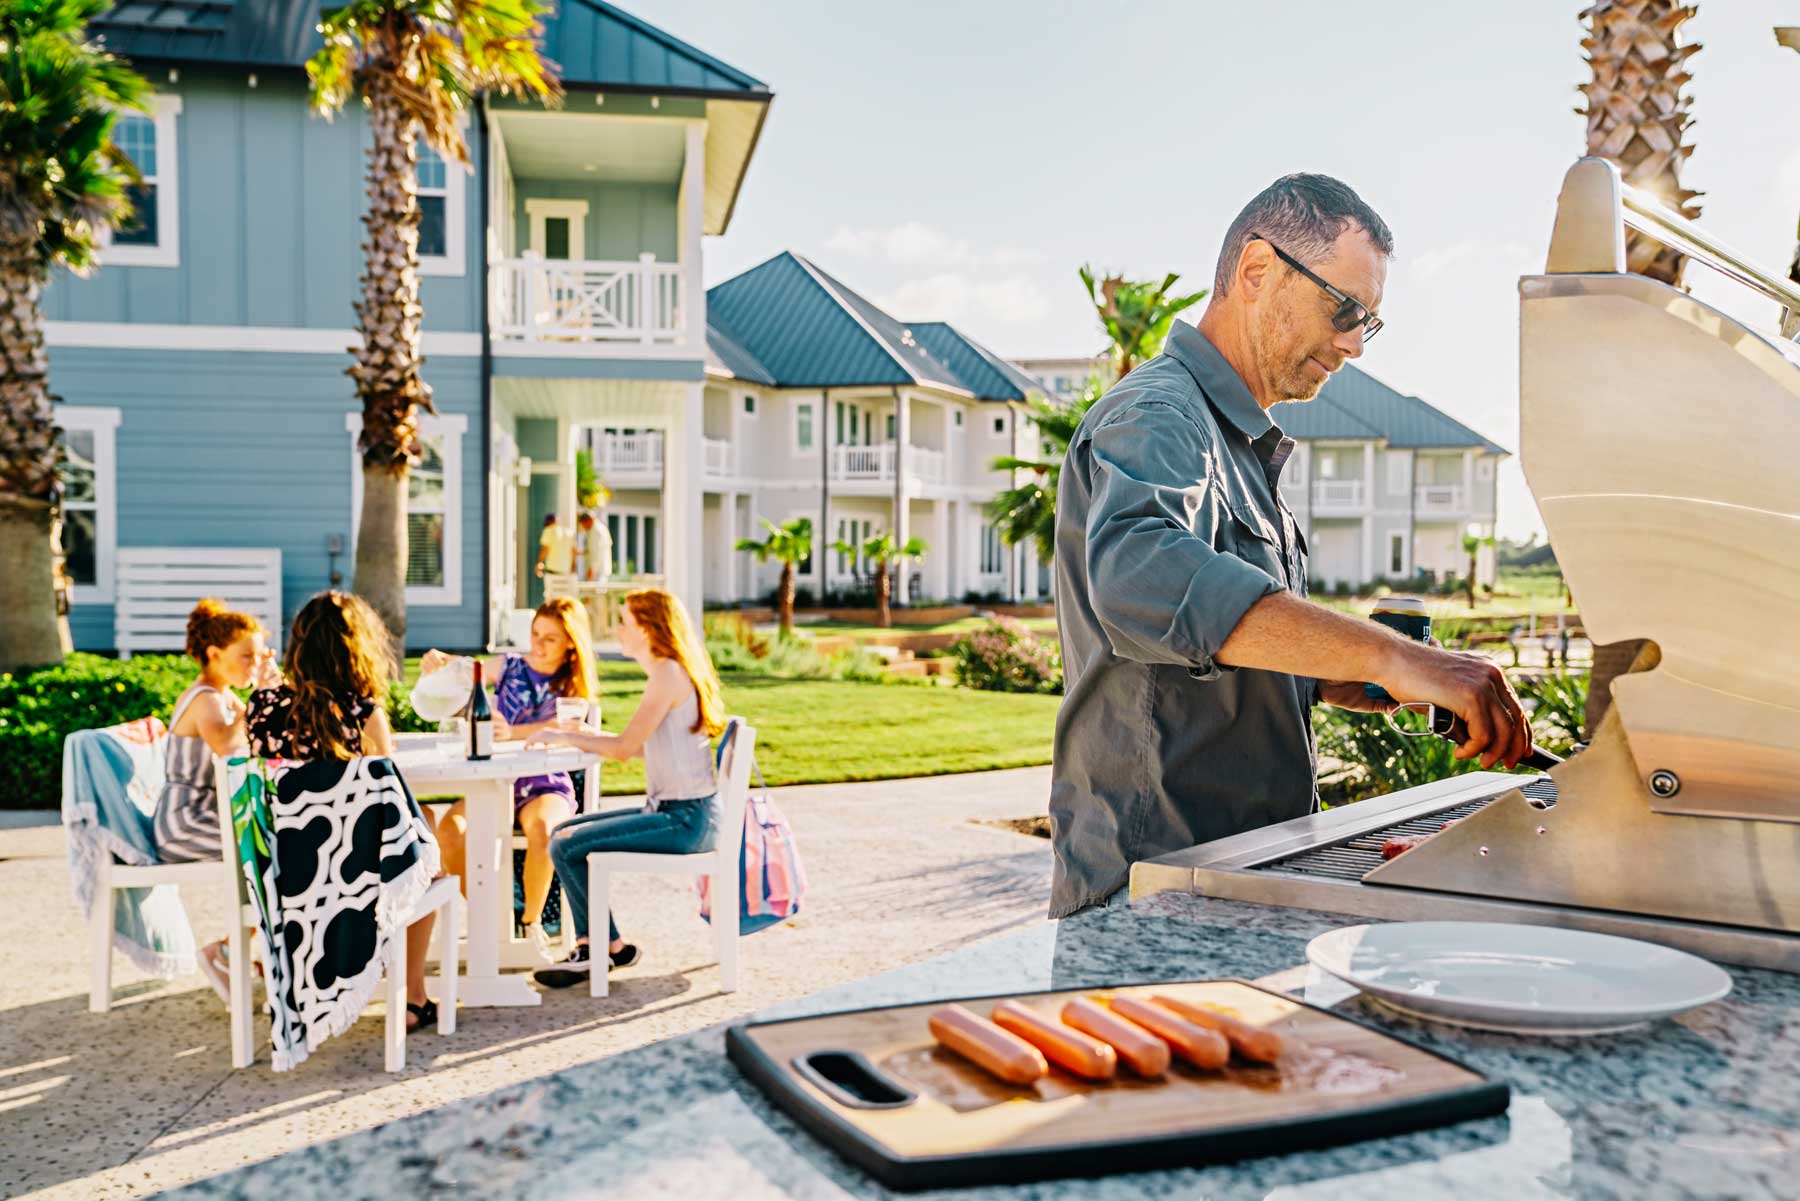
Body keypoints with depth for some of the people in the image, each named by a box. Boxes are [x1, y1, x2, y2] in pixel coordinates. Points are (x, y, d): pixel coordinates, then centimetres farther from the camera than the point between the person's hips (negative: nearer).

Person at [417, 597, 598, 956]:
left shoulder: (574, 687, 3)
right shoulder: (509, 666, 9)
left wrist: (513, 732, -35)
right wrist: (437, 665, -25)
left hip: (546, 783, -2)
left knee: (541, 829, -35)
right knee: (449, 829, -26)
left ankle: (532, 921, -11)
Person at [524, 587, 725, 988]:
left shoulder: (668, 673, -15)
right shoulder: (669, 672, 16)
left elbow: (624, 747, -18)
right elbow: (640, 746, 19)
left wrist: (562, 736, -6)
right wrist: (580, 733, 14)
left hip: (685, 818, -10)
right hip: (670, 809, 11)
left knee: (566, 847, -11)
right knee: (564, 832, 13)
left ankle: (611, 947, 5)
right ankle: (589, 945, 14)